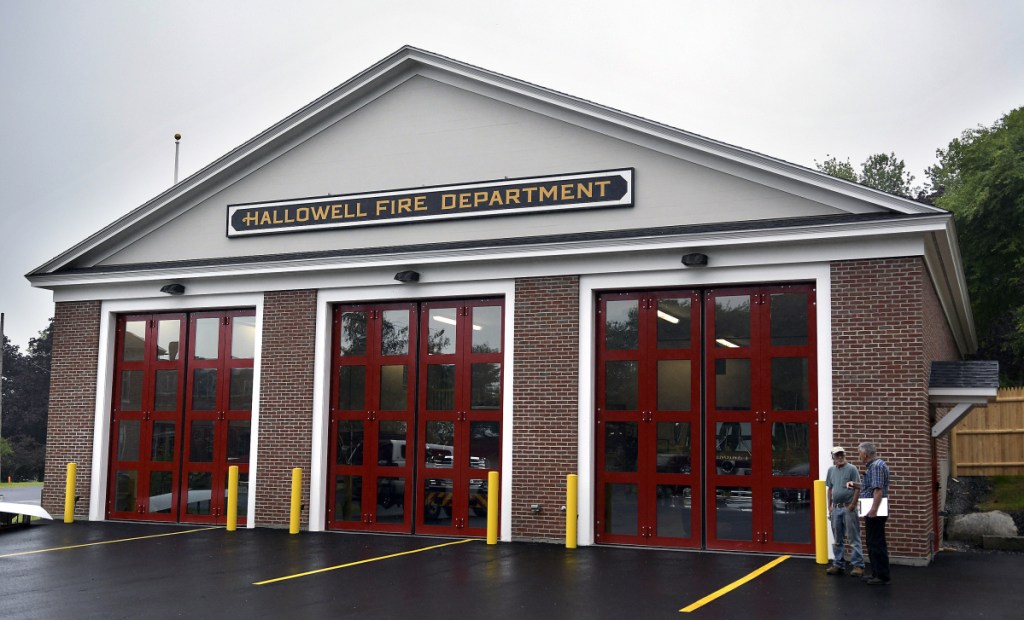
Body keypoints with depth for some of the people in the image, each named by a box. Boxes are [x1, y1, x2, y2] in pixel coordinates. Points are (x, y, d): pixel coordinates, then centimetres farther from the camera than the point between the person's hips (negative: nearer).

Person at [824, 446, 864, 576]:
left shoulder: (852, 469, -6)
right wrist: (830, 506, 10)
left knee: (854, 539, -4)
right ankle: (838, 564, 20)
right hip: (836, 508, 6)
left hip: (849, 508, -6)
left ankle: (858, 565, -2)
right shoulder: (831, 470, 11)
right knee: (837, 540, 12)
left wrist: (852, 505, -15)